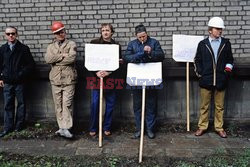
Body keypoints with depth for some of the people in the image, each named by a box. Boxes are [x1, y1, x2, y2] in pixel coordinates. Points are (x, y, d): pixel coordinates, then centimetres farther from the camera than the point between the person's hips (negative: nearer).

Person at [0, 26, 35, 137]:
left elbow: (31, 64, -1)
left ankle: (19, 126, 17)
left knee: (21, 103, 5)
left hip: (20, 82, -2)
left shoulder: (24, 48, -1)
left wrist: (22, 74, -9)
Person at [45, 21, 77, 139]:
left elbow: (72, 58, -13)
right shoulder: (51, 46, 16)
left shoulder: (71, 44, 6)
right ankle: (62, 127, 16)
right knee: (58, 105, 7)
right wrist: (63, 55, -10)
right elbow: (48, 59, -4)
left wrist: (56, 59, -5)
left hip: (69, 79, -4)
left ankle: (65, 128, -7)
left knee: (67, 104, -9)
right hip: (55, 79, 4)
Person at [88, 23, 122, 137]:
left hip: (111, 78, 1)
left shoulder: (116, 45, 7)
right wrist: (96, 72, -14)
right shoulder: (94, 43, 5)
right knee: (95, 104, -1)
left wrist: (108, 72, -14)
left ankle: (107, 128, 21)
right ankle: (93, 129, 14)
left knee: (110, 104, 7)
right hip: (97, 77, -1)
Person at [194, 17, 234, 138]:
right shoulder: (202, 44, 3)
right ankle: (202, 127, 21)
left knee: (219, 106, 10)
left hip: (221, 81, 1)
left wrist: (228, 69, -1)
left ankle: (219, 127, 23)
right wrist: (199, 73, 0)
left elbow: (230, 60, 14)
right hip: (206, 80, -1)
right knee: (204, 105, 8)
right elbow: (197, 60, 9)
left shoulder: (226, 43, 6)